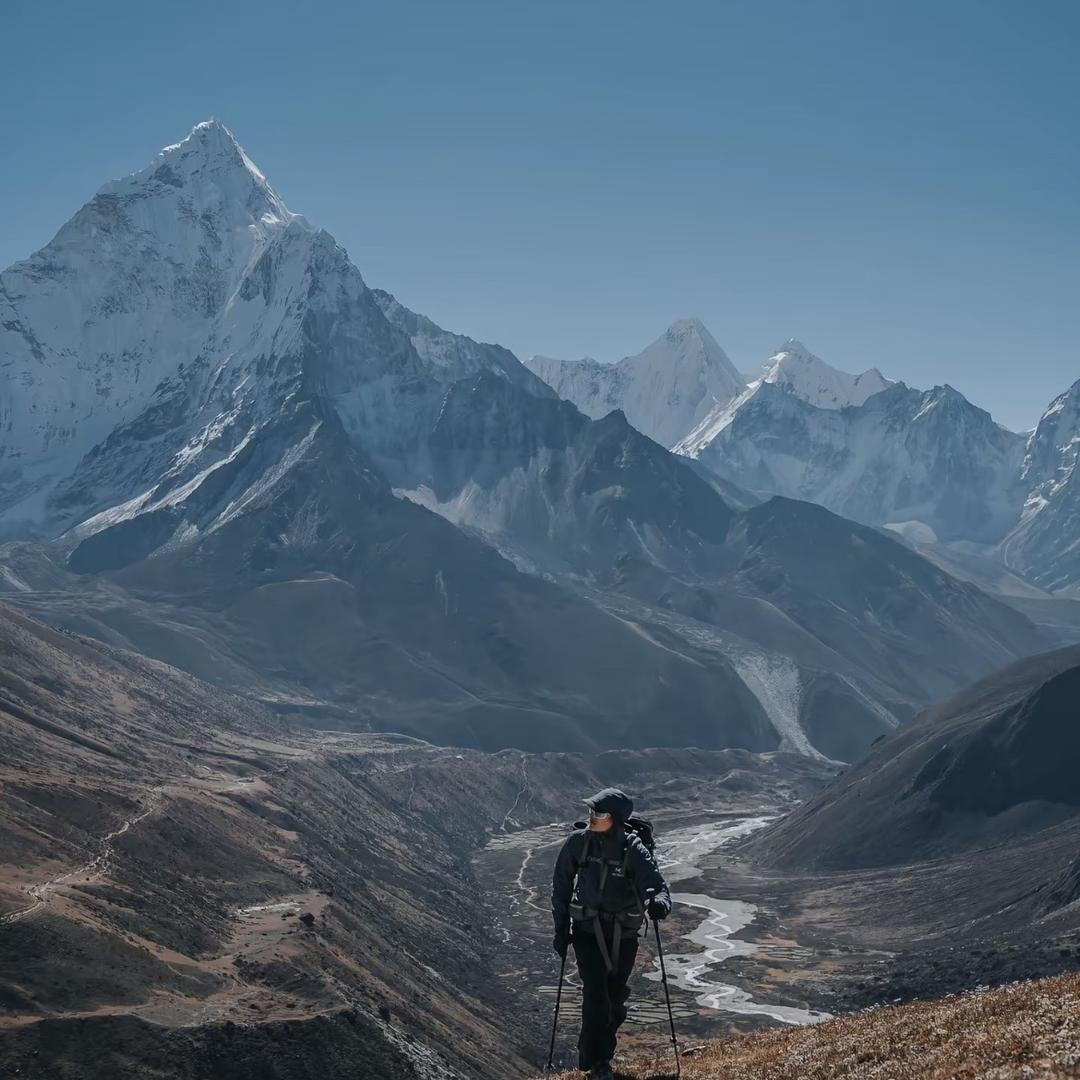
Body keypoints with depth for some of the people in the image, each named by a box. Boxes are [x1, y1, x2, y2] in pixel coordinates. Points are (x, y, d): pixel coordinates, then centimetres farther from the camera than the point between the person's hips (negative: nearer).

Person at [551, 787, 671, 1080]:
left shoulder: (634, 851, -16)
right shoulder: (578, 842, -10)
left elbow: (657, 885, -19)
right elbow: (561, 884, 3)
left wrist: (659, 903, -43)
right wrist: (561, 927, 5)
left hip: (623, 934, 0)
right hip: (587, 929, 0)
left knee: (615, 1001, 11)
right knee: (596, 996, -14)